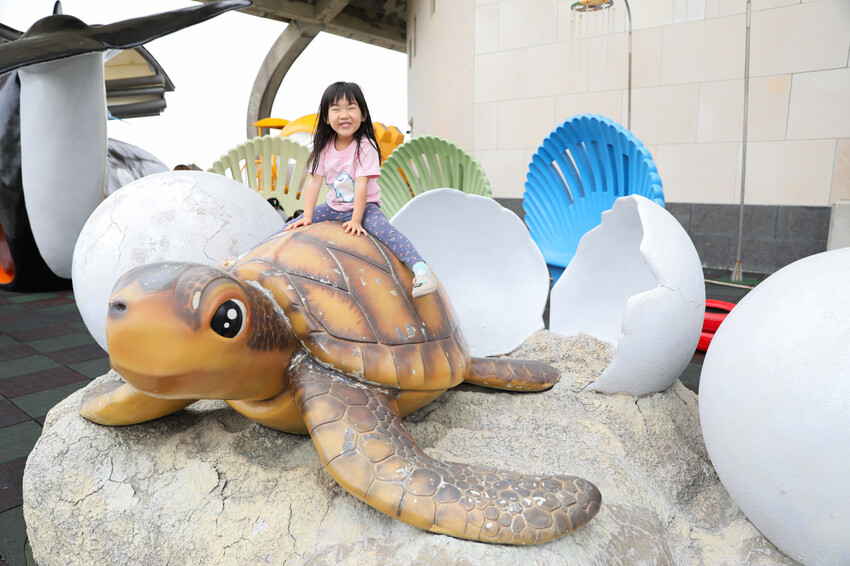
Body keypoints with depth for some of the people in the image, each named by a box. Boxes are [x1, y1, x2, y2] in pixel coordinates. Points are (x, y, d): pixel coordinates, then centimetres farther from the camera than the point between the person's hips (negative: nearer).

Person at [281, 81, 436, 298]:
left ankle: (422, 270, -44)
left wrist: (356, 220, -29)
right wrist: (307, 217, -12)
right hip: (333, 207, 5)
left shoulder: (365, 146, -17)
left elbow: (361, 185, -23)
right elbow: (314, 181, -5)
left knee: (384, 229, -33)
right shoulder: (324, 146, -3)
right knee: (292, 227, 0)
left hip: (365, 206, -5)